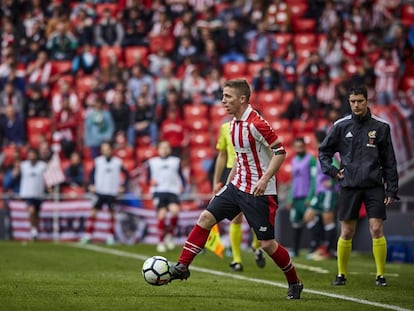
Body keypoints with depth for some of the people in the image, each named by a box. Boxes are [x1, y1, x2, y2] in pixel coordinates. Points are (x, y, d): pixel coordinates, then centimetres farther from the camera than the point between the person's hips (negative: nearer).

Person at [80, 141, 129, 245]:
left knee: (112, 213, 3)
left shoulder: (117, 162, 1)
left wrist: (123, 186, 2)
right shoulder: (98, 161, 2)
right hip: (99, 191, 0)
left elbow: (126, 174, 9)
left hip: (112, 193, 0)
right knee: (93, 211, -6)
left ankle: (111, 237, 11)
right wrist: (91, 185, 2)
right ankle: (88, 236, -5)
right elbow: (92, 173, 13)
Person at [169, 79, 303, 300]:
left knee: (267, 243, -3)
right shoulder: (234, 124, 8)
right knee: (206, 218, -1)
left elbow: (280, 152, -20)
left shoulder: (256, 123, -19)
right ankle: (182, 267, 3)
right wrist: (228, 183, 21)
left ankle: (294, 283, 16)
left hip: (260, 191, -8)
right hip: (238, 186, 8)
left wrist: (264, 179, -29)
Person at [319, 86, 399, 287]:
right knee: (346, 232, 3)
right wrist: (331, 170, 2)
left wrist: (391, 190, 1)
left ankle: (381, 275, 0)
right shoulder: (341, 126, 4)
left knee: (377, 229, -8)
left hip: (374, 185, -1)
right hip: (349, 186, 1)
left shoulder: (380, 127, 3)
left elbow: (389, 162, 5)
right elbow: (324, 150, 17)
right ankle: (341, 274, 15)